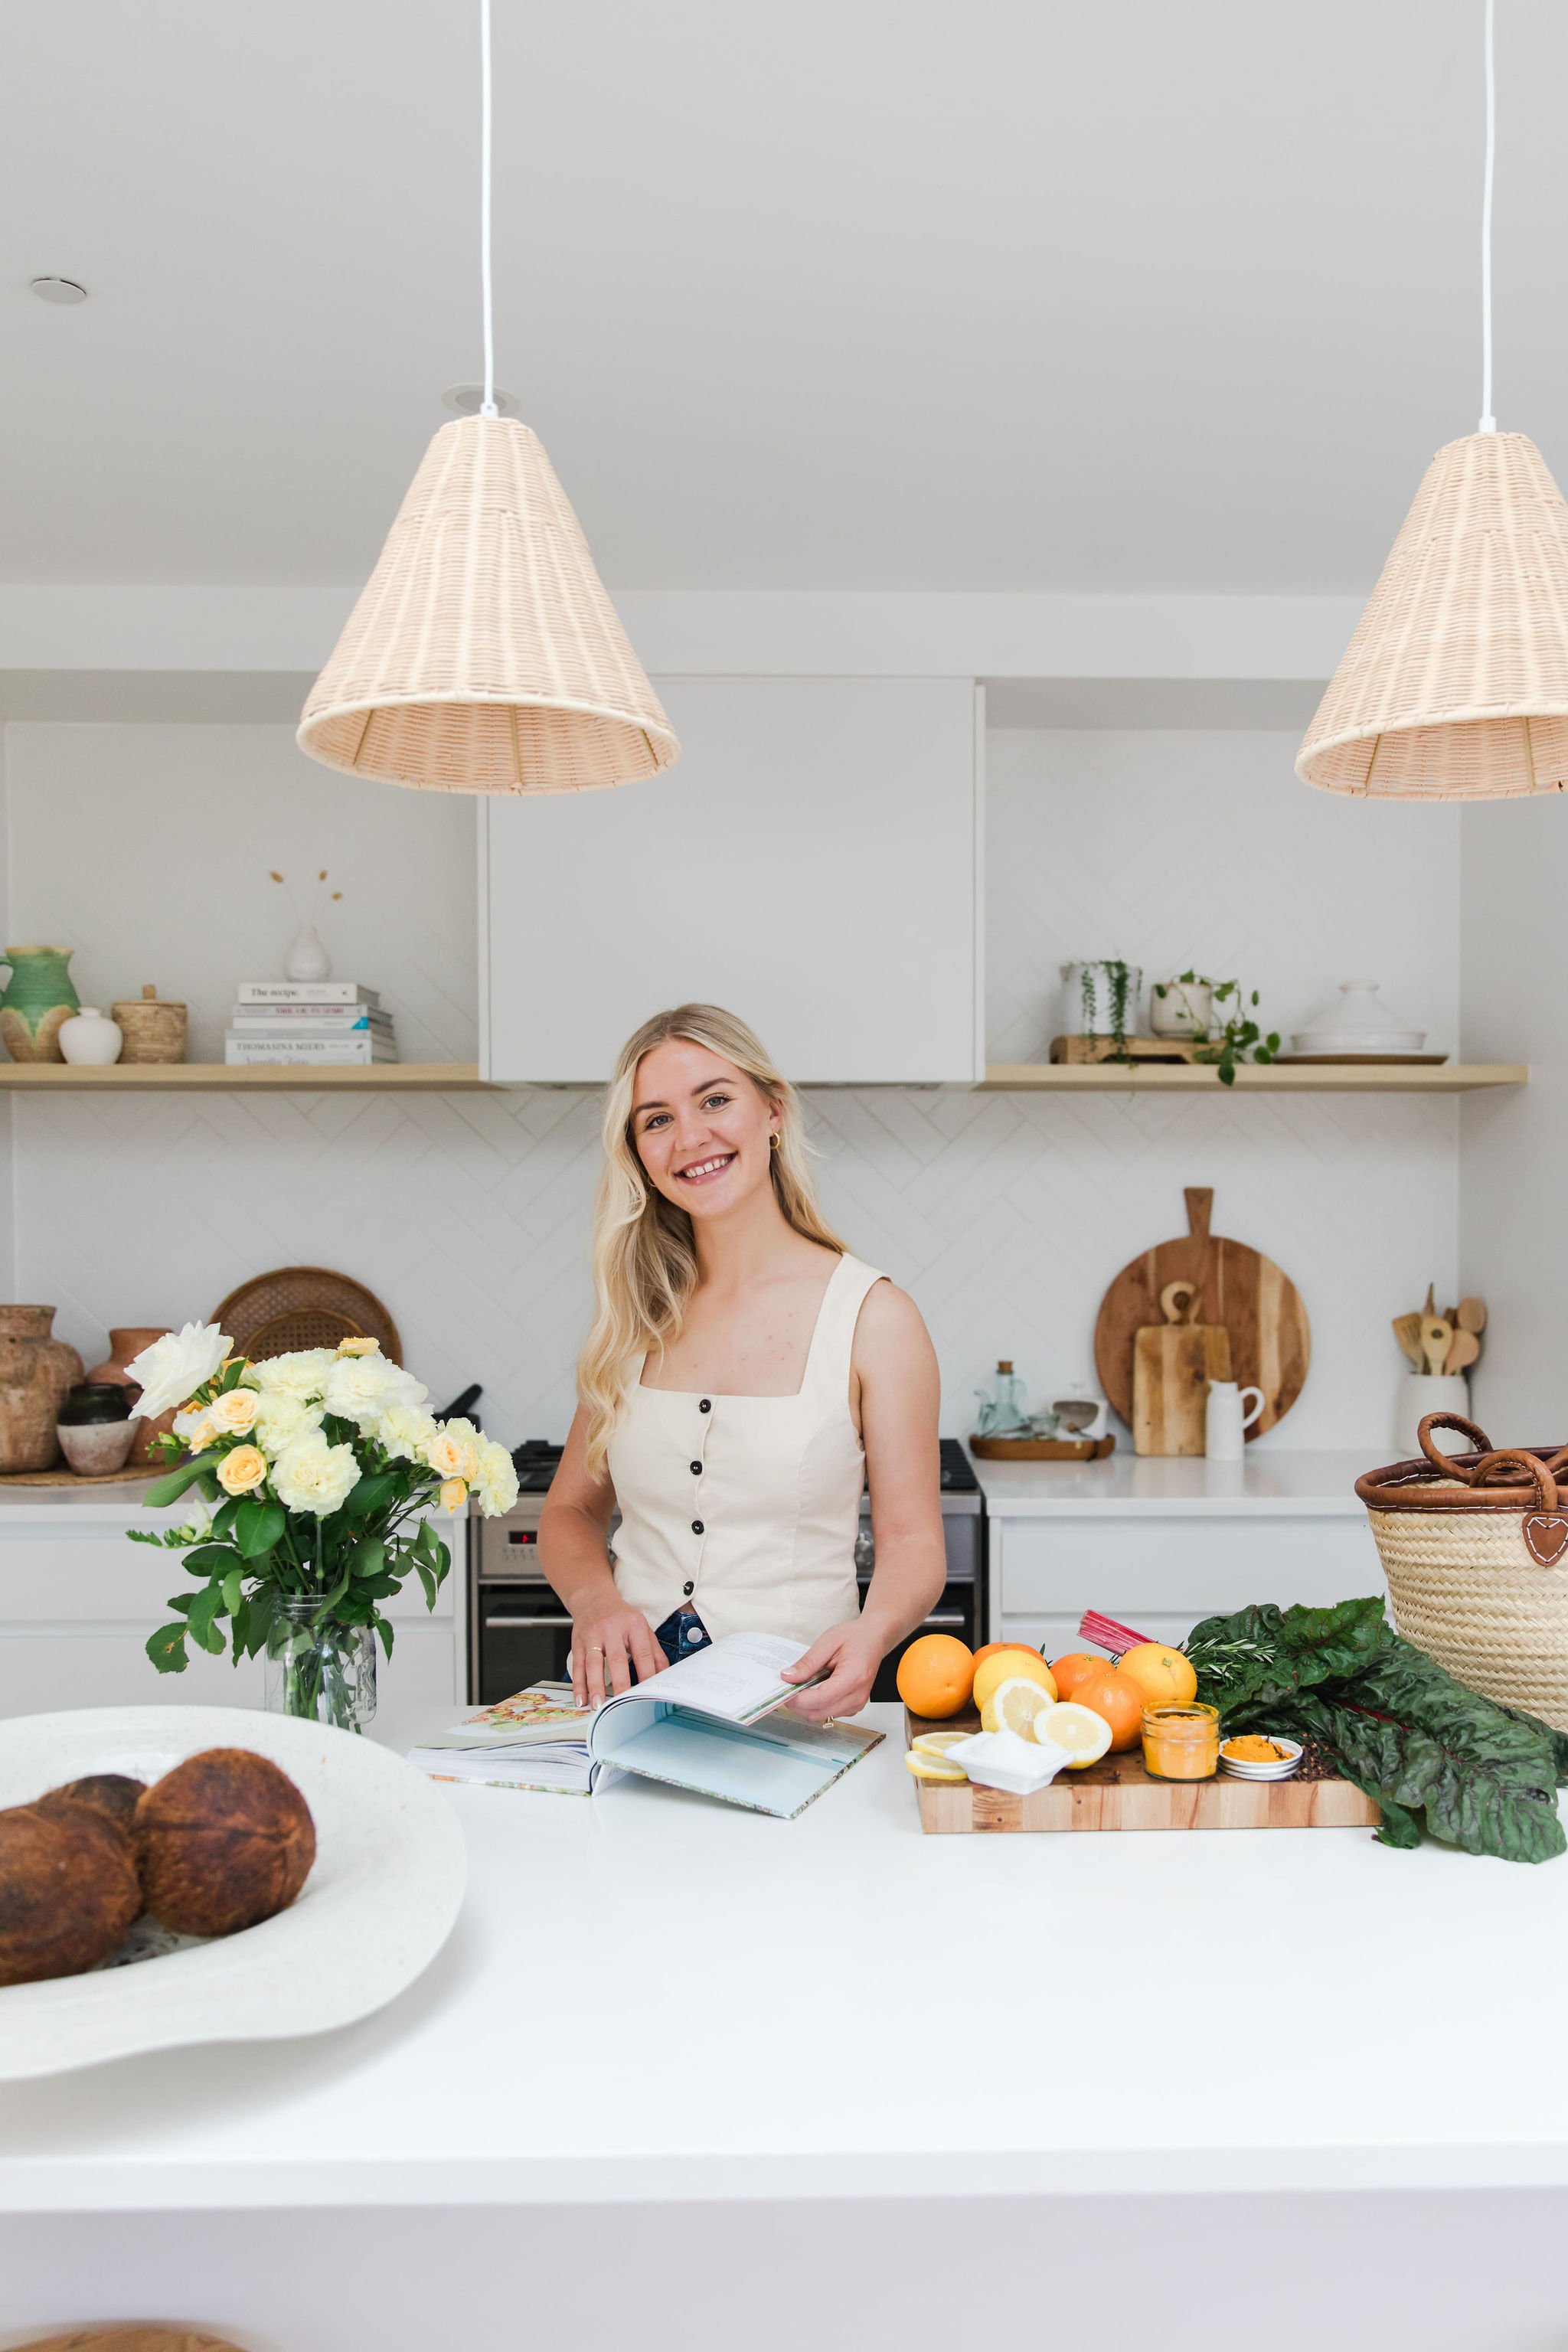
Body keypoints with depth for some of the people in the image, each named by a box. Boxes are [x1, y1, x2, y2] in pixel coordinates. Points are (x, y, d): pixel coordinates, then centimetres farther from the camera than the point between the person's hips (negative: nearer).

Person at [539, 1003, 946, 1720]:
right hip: (628, 1689, 2)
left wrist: (872, 1633, -22)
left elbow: (912, 1541, 0)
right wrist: (594, 1600, -6)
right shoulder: (637, 1313, 10)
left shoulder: (874, 1317, -1)